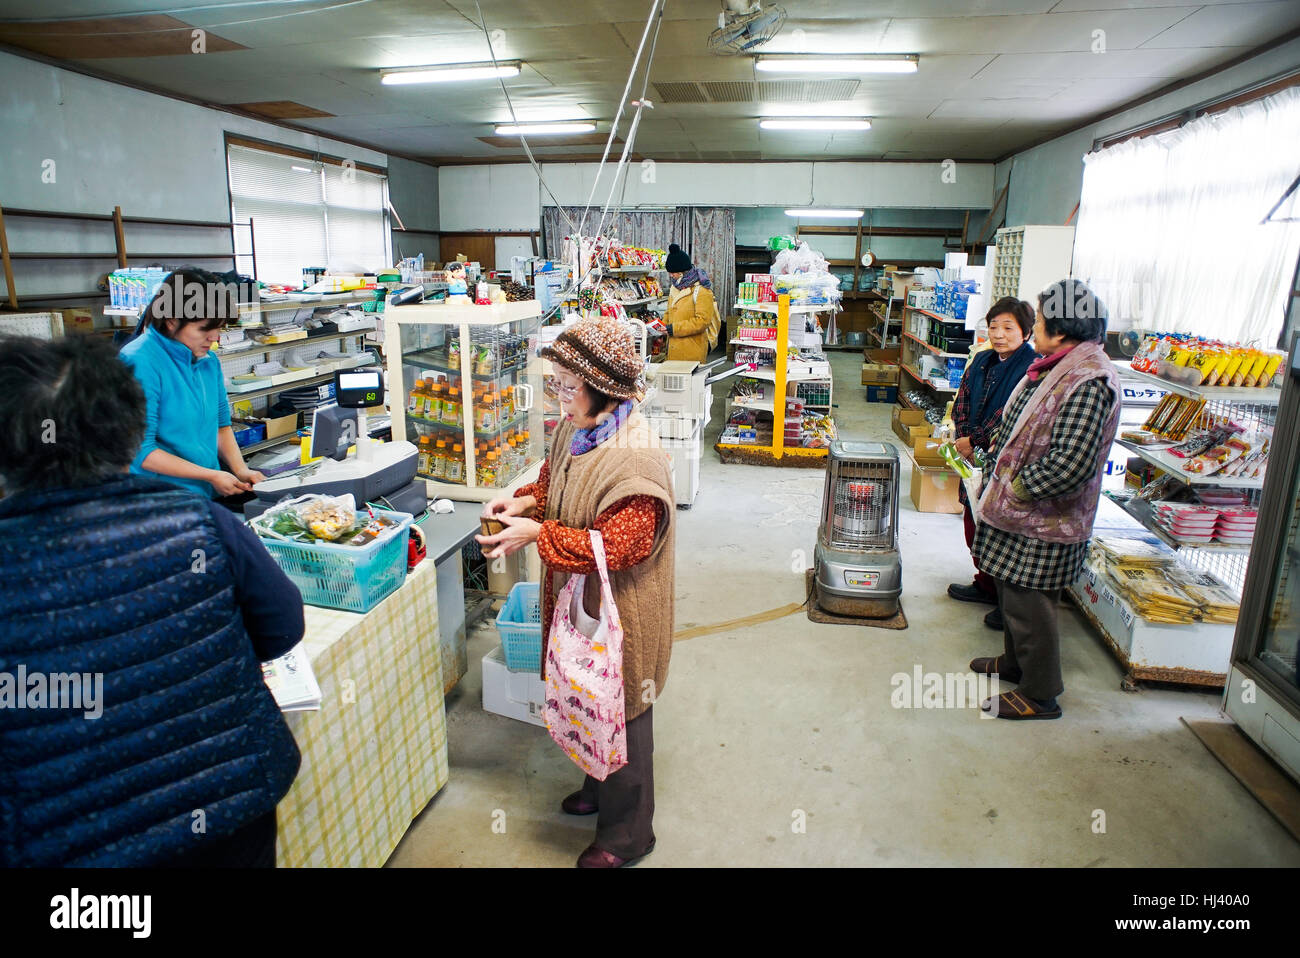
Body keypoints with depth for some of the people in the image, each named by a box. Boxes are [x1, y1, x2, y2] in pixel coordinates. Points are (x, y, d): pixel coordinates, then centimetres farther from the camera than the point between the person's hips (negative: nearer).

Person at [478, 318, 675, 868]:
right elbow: (557, 480, 17)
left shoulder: (635, 458, -28)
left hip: (620, 607, -8)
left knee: (621, 711, 10)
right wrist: (528, 500, -4)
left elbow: (620, 546, -30)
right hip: (578, 596, 8)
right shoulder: (575, 429, 0)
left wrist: (538, 535, -28)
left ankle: (626, 833, 32)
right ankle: (600, 787, 51)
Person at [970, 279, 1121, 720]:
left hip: (1043, 524, -10)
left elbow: (1070, 464, -31)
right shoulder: (1056, 367, 8)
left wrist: (1016, 488, -19)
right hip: (1019, 513, 10)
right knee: (1011, 593, 23)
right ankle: (1014, 663, 43)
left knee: (1028, 604, 2)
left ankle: (1040, 695, 19)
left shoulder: (1088, 382, -25)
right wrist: (998, 479, 11)